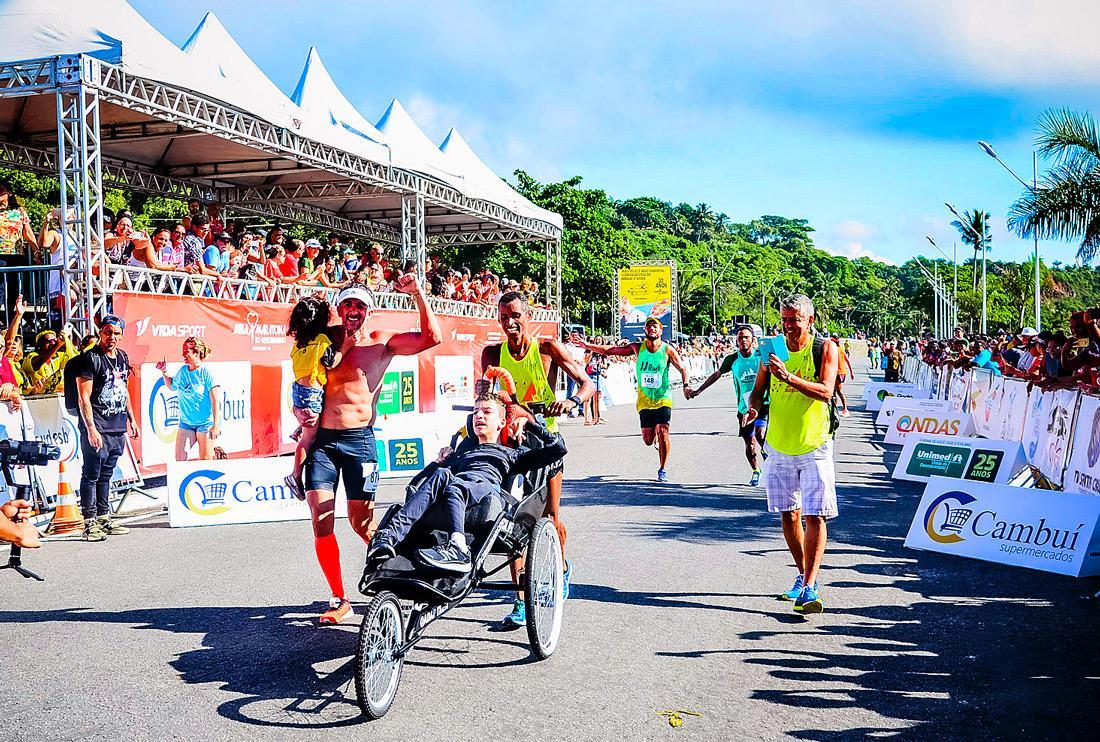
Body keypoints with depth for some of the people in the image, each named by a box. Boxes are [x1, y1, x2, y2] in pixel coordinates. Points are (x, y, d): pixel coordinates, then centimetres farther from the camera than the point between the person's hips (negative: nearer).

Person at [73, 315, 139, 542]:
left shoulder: (122, 356, 14)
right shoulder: (90, 358, -8)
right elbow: (83, 398, -13)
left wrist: (131, 419, 21)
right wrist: (91, 429, -19)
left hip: (118, 428, 7)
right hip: (96, 428, -7)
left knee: (106, 474, 14)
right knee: (91, 475, -3)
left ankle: (104, 519, 20)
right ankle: (89, 524, -1)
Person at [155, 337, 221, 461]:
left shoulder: (206, 372, -11)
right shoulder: (182, 371, 6)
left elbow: (214, 400, -14)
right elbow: (172, 387, 27)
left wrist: (216, 425, -18)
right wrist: (164, 372, 11)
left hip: (205, 423, -6)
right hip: (185, 423, 6)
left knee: (205, 460, -4)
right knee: (179, 458, 3)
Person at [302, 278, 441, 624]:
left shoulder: (381, 342, 3)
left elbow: (432, 337, -9)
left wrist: (418, 294, -14)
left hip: (359, 440, -2)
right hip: (322, 439, 3)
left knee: (361, 523, 2)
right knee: (320, 522, -4)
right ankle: (339, 599, 9)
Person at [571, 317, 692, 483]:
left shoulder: (667, 350, -4)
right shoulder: (637, 347, 0)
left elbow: (682, 369, 1)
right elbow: (610, 350, -2)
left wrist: (686, 385, -19)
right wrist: (586, 345, -10)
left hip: (663, 399, -2)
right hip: (644, 400, 2)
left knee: (663, 434, -13)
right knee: (648, 440, 3)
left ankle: (663, 469, 5)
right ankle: (655, 432, 41)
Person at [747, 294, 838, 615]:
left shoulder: (825, 348, -6)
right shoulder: (772, 349, 5)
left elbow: (826, 391, -19)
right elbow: (758, 391, 10)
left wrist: (788, 376, -31)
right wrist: (755, 407, -13)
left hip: (814, 447, -4)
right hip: (779, 447, 4)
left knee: (815, 516, -9)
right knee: (789, 515, 11)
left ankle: (809, 587, -8)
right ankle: (804, 575, 27)